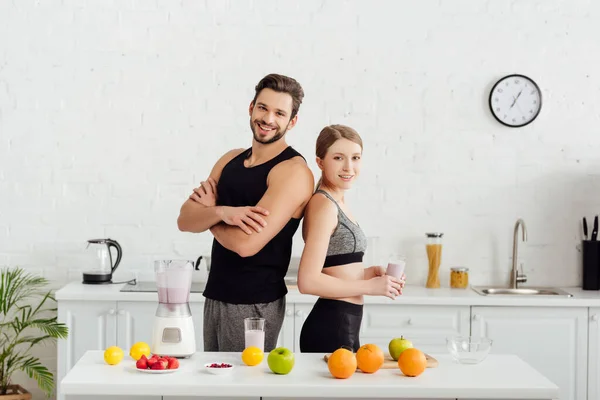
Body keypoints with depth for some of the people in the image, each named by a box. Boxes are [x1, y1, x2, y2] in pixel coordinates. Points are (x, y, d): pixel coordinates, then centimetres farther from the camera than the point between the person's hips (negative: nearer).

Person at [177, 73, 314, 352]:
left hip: (254, 303, -7)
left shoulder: (293, 171, -15)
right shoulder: (230, 160, 8)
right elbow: (185, 221, 0)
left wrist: (209, 212, -5)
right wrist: (222, 212, -21)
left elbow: (247, 243, -23)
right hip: (215, 295, 7)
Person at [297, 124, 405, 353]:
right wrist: (370, 286, -15)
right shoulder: (324, 204, -14)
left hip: (345, 325, 9)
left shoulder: (336, 204, 13)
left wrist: (369, 272, 3)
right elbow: (308, 281, -21)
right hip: (330, 327, -9)